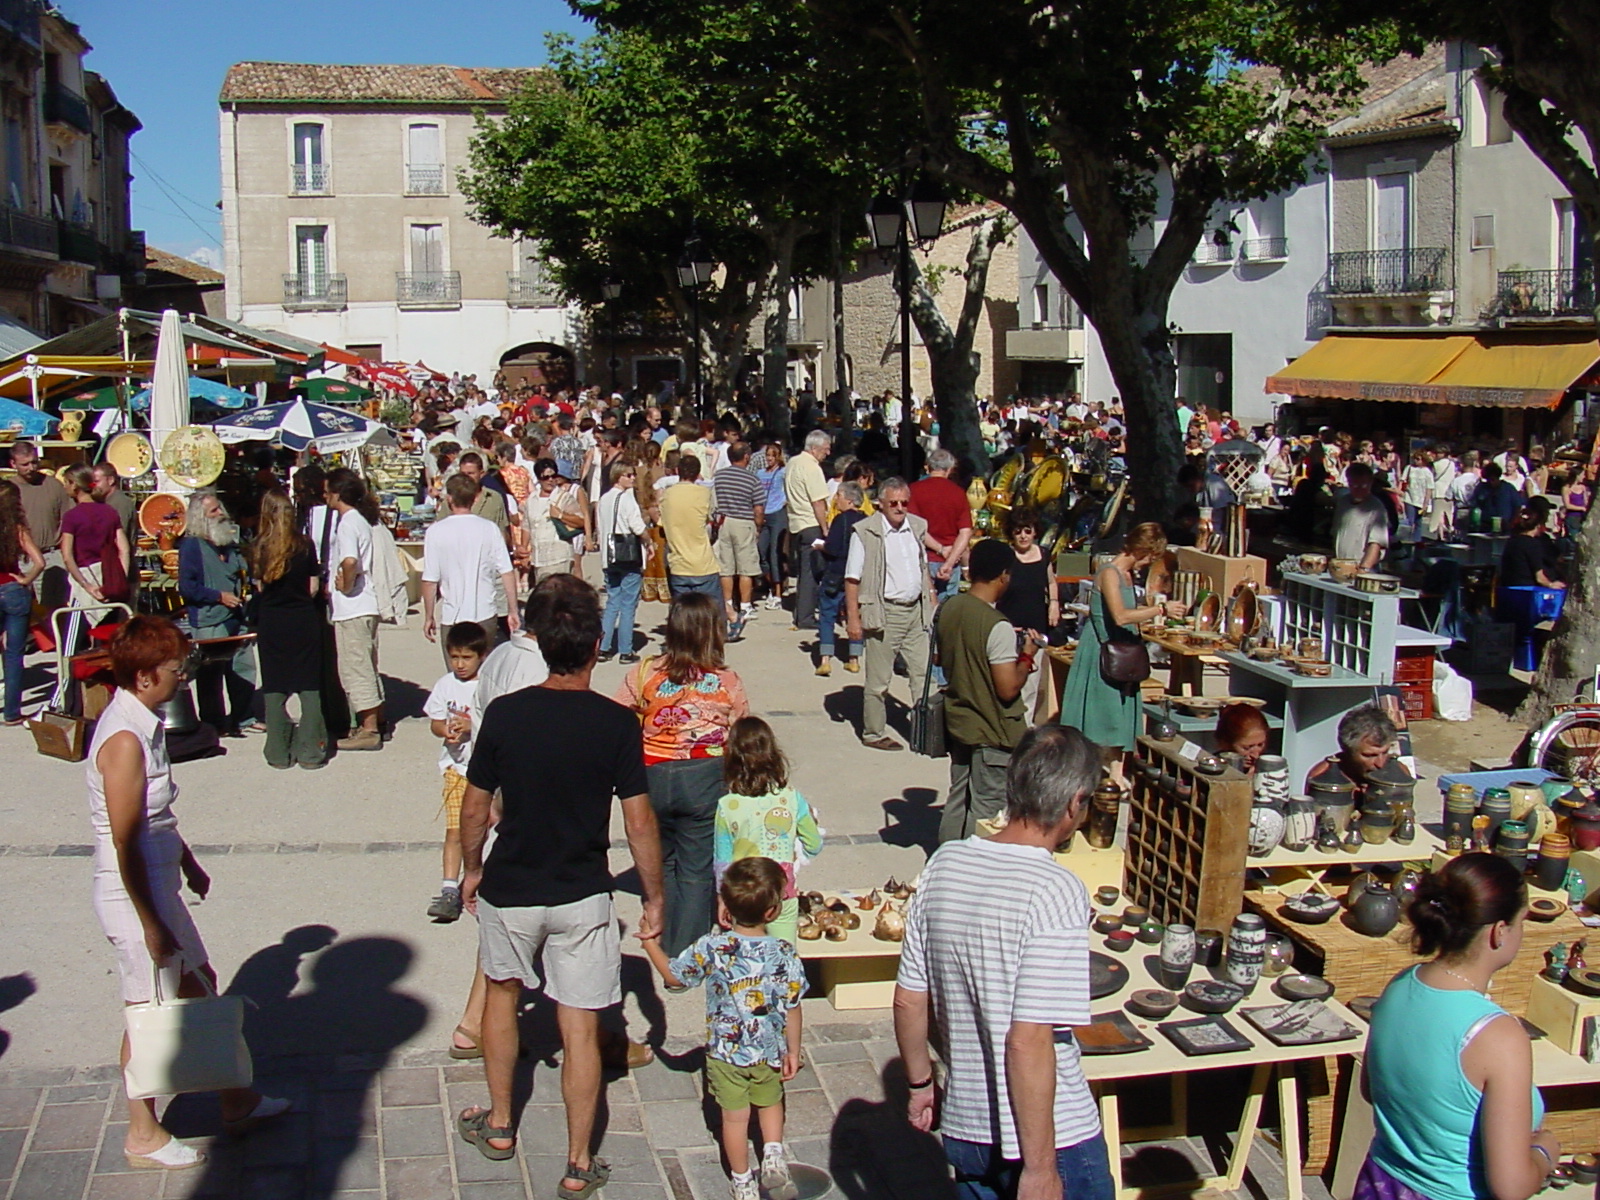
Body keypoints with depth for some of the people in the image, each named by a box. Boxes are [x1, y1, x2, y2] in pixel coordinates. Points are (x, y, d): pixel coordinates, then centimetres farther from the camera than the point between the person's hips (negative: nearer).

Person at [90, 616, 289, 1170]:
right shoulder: (124, 740, -25)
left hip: (160, 884, 10)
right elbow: (125, 842, -24)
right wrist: (150, 923, -20)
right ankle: (143, 1135, 22)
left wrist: (189, 864, 27)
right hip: (134, 895, -10)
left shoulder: (145, 723, 4)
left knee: (199, 983, 19)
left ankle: (234, 1101, 34)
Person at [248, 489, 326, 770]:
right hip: (304, 621, -1)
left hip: (270, 623, 1)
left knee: (273, 687, 8)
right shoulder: (304, 545, -7)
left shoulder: (257, 548, -5)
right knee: (309, 686, 6)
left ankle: (279, 752, 9)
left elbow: (259, 587, 2)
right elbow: (314, 586, -3)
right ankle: (310, 750, 5)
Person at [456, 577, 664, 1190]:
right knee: (581, 1031, 7)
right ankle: (579, 1165, 16)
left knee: (502, 991, 26)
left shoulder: (504, 714, -12)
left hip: (509, 889, 1)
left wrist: (472, 869, 15)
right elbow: (639, 824, -12)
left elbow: (475, 808, -3)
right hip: (582, 897, -1)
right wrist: (654, 897, 1)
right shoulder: (616, 723, -15)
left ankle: (499, 1126, 36)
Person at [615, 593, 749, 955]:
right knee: (697, 871, 7)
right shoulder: (728, 682, -5)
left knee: (660, 861, 21)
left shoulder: (643, 674, -5)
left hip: (654, 776, 2)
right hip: (706, 779, -2)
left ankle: (663, 947, 30)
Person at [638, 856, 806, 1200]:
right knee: (770, 1104, 26)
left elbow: (674, 976, -3)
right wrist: (793, 1050, 4)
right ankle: (774, 1155, 8)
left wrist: (651, 943, 12)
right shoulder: (784, 953, -18)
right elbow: (792, 1008, -10)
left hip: (724, 1052, 0)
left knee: (734, 1117, 15)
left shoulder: (712, 948, -18)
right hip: (769, 1053, 0)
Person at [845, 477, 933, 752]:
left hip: (916, 610, 6)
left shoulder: (917, 527, 8)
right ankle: (873, 733, 17)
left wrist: (932, 604, 16)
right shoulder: (865, 533, -10)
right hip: (884, 613, -5)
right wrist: (853, 618, -13)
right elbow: (852, 579, -10)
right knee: (878, 680, 4)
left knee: (922, 673, 8)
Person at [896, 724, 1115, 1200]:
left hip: (963, 1129, 6)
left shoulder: (945, 863, -3)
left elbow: (908, 1001, 4)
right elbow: (1029, 1042, -24)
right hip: (1053, 1137, -6)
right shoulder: (1056, 891, -21)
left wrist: (921, 1084, 18)